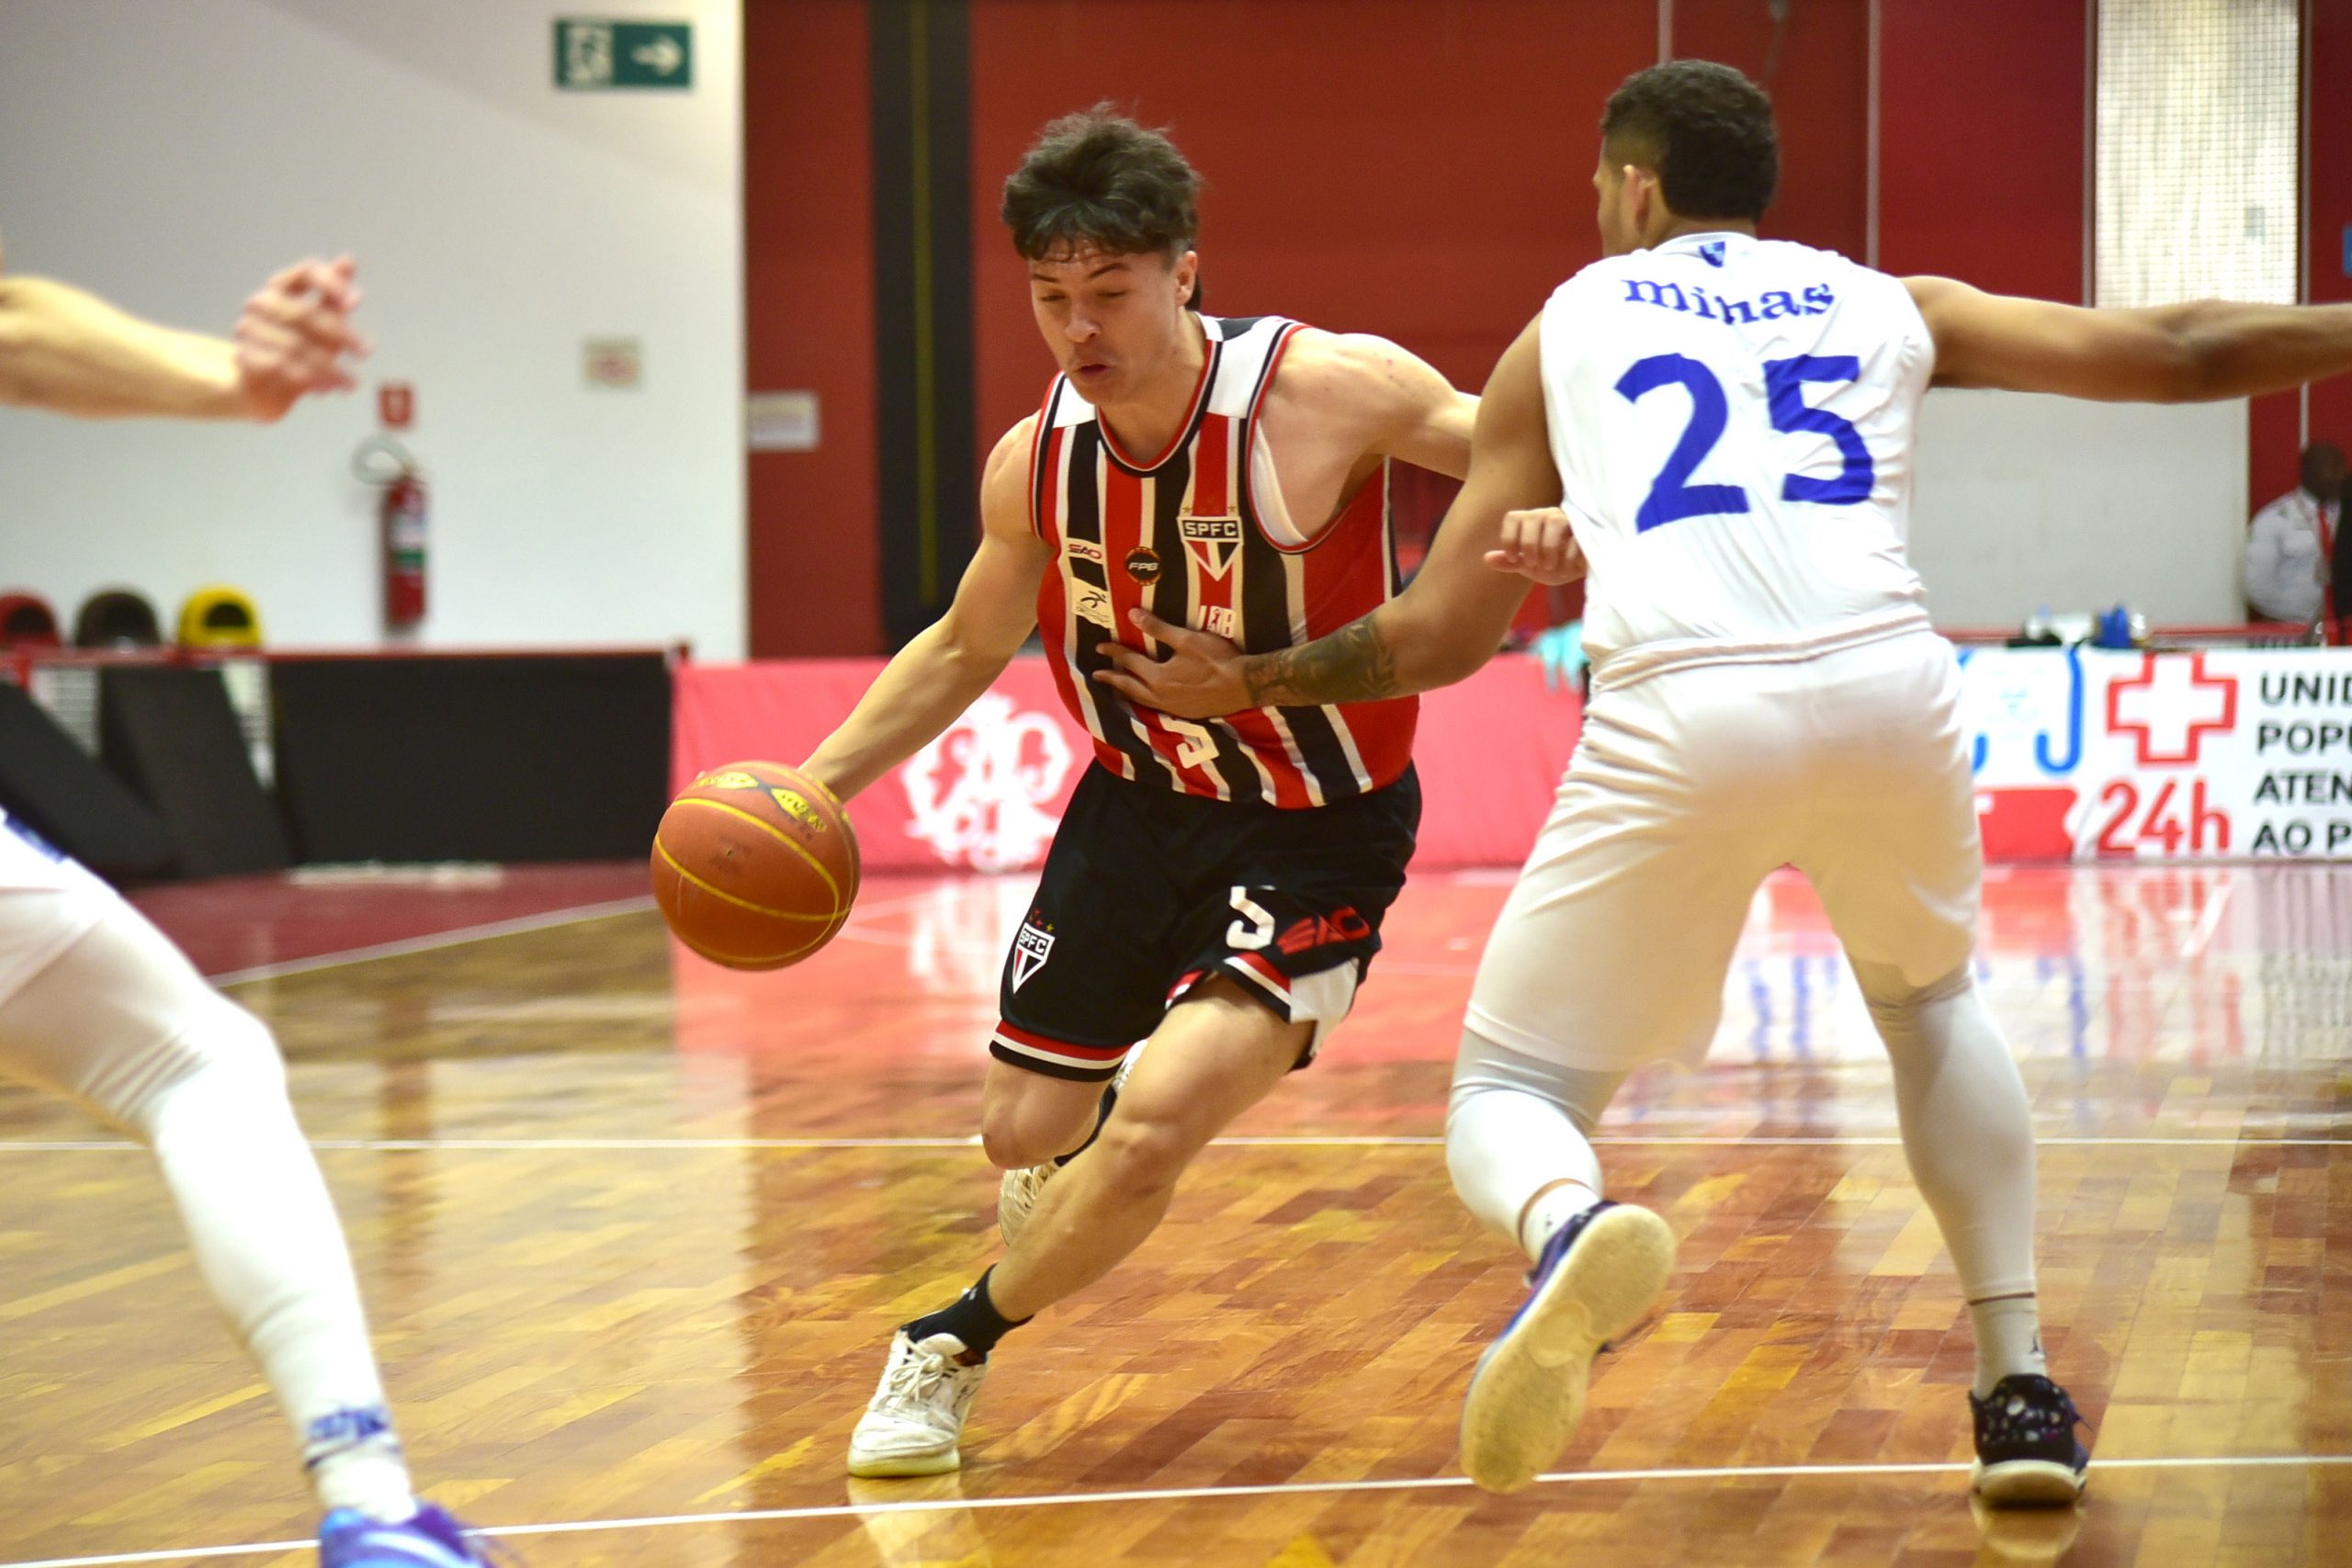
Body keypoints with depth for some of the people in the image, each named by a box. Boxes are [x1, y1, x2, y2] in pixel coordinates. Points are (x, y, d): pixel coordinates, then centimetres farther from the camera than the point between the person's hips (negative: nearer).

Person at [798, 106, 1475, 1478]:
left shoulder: (1325, 389, -24)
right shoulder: (1037, 463, -8)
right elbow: (966, 651, 10)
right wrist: (811, 786, 1)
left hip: (1319, 836, -5)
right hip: (1140, 802, 5)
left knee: (1155, 1123, -21)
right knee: (1027, 1132, 13)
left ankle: (954, 1350, 5)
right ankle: (1078, 1208, 52)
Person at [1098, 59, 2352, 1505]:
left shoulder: (1566, 327, 24)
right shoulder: (1889, 305, 26)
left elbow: (1441, 638, 25)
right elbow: (2185, 353, 22)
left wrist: (1250, 681, 40)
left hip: (1679, 719, -2)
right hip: (1886, 685, 2)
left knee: (1507, 1096, 11)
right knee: (1935, 1001, 33)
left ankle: (1572, 1226, -28)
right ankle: (2021, 1390, 23)